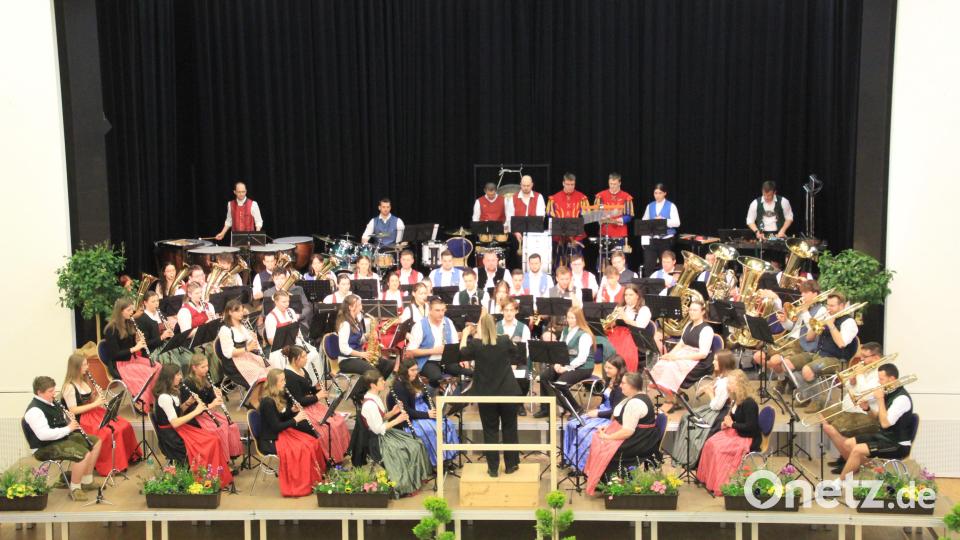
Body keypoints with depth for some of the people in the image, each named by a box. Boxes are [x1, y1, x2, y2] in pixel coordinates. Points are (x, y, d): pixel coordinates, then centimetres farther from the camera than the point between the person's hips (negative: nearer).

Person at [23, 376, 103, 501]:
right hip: (45, 448, -10)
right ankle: (75, 489, -11)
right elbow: (43, 434, -33)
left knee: (96, 442, 11)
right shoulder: (34, 411, -23)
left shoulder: (51, 402, 8)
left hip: (62, 438, 10)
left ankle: (87, 481, 17)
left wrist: (70, 421, -2)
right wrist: (68, 428, -25)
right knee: (84, 454, -28)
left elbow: (61, 422, 22)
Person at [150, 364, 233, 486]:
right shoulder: (164, 397, -21)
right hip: (171, 436, -9)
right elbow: (174, 423, -24)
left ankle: (220, 476, -4)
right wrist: (195, 411, -19)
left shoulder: (173, 392, 8)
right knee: (210, 442, -16)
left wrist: (188, 403, -1)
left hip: (179, 429, 9)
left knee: (214, 438, -6)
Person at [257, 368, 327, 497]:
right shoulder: (267, 402, -22)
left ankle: (314, 478, 2)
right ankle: (303, 484, -9)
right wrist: (295, 419, -17)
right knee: (303, 448, -23)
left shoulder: (279, 396, 5)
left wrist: (293, 411, -1)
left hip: (282, 433, 9)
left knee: (313, 443, -5)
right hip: (271, 440, -9)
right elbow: (276, 427, -22)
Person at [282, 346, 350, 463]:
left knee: (339, 420, 1)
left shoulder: (302, 370, 8)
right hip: (302, 410, -10)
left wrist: (315, 388, 0)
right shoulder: (289, 376, -21)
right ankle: (331, 458, -8)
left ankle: (341, 451, 10)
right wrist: (317, 396, -15)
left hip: (312, 404, 10)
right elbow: (298, 401, -23)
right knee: (330, 426, -20)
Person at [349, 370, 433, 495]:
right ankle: (406, 484, -1)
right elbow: (378, 429, -24)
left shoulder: (375, 398, 4)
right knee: (409, 450, -15)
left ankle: (418, 476, 14)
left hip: (384, 434, 10)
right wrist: (397, 420, -19)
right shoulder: (369, 404, -26)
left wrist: (392, 412, -3)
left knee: (416, 443, 4)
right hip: (377, 441, -10)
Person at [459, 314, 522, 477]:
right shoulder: (505, 341, -7)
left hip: (486, 394, -1)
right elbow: (514, 352, 15)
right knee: (509, 428, 15)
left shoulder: (475, 344, -11)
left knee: (490, 431, 8)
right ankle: (511, 465, 21)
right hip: (508, 392, 1)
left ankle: (493, 468, 10)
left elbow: (463, 352, 12)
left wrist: (465, 336, 27)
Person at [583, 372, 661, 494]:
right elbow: (625, 420, 21)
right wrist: (608, 426, 8)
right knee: (597, 438, 7)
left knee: (603, 448, -13)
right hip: (636, 435, 11)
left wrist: (608, 437, -16)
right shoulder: (635, 397, 10)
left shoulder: (635, 403, -24)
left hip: (639, 442, -11)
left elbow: (627, 431, -27)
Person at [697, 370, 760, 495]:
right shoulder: (737, 400, 6)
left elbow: (751, 426, -26)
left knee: (718, 448, -22)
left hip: (748, 439, -9)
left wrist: (732, 424, -19)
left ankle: (720, 485, -11)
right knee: (710, 443, -7)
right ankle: (708, 479, 1)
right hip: (736, 432, 9)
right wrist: (726, 423, 2)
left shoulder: (749, 403, -22)